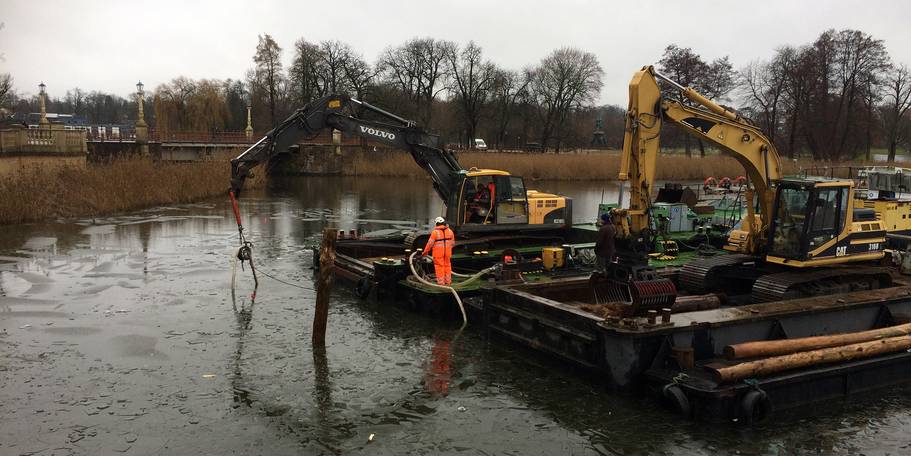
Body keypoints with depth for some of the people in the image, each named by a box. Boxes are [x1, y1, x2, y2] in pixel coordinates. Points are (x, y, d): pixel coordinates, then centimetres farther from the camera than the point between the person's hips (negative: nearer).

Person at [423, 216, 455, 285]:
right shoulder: (450, 231, 1)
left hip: (438, 252, -4)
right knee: (447, 265, 15)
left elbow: (430, 243, -13)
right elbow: (452, 242, 8)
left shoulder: (435, 232, -14)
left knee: (439, 266, 4)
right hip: (447, 252, 4)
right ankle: (448, 281, 21)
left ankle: (441, 281, 6)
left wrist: (425, 252, -2)